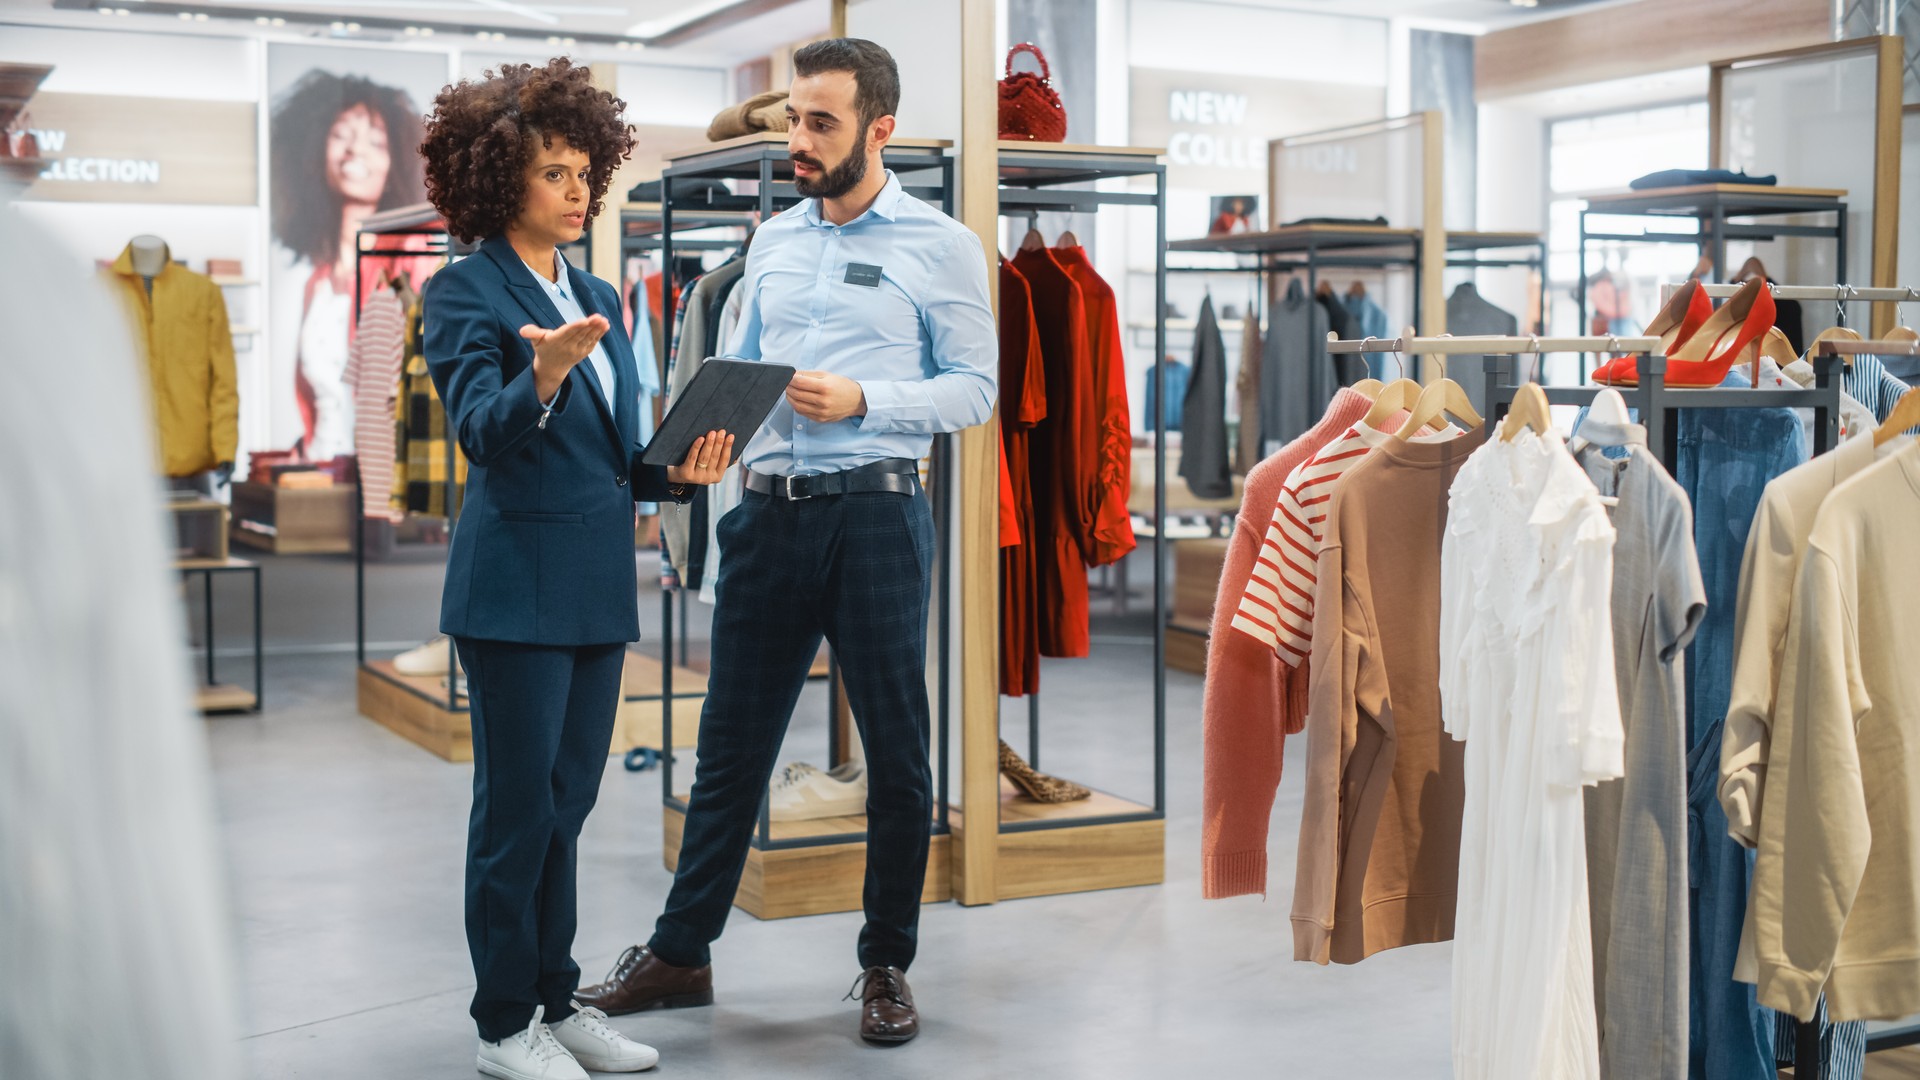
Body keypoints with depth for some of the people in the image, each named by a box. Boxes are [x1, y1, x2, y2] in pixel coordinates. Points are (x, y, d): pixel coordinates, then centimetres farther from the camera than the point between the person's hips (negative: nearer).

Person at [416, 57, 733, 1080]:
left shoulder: (597, 298, 15)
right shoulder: (464, 292, -7)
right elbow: (483, 431, -19)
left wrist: (677, 470, 0)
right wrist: (543, 377, -38)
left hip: (599, 583, 7)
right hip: (517, 583, -7)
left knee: (566, 804, 13)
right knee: (519, 807, 0)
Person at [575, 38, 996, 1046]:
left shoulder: (941, 245, 0)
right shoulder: (774, 241, 14)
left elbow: (972, 386, -3)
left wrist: (863, 401, -16)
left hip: (876, 511, -4)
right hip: (770, 510, 4)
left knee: (896, 752, 5)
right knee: (731, 745, 10)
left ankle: (886, 965, 19)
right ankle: (680, 952, 21)